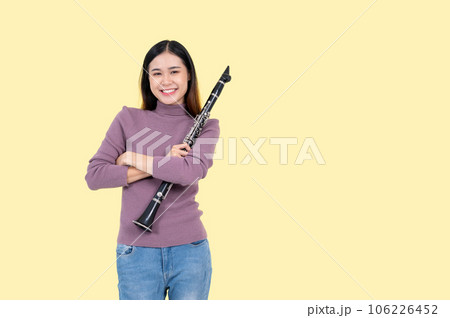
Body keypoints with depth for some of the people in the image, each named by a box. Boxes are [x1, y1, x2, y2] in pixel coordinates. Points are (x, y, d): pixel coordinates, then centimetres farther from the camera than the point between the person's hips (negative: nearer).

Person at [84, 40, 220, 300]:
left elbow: (190, 173, -16)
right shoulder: (129, 119, 4)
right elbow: (94, 176, -5)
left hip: (190, 249, 0)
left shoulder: (205, 126, 3)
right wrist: (161, 165, -11)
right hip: (136, 251, 0)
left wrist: (132, 158, -8)